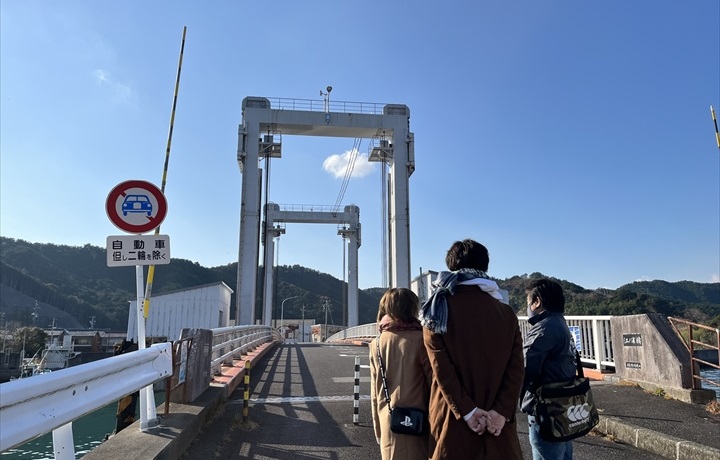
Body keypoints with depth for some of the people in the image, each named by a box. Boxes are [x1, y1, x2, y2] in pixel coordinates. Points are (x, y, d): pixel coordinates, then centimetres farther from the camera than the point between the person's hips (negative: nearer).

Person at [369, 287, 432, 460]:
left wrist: (378, 427, 16)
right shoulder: (419, 339, -11)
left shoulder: (376, 343, 2)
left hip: (388, 421, 4)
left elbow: (374, 390, 7)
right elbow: (433, 381, -7)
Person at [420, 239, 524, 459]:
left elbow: (441, 366, -11)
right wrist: (502, 410, -8)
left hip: (453, 419, -1)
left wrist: (465, 410, -10)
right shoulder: (506, 313, 4)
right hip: (498, 419, 2)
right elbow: (516, 366, -4)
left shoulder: (439, 309, -3)